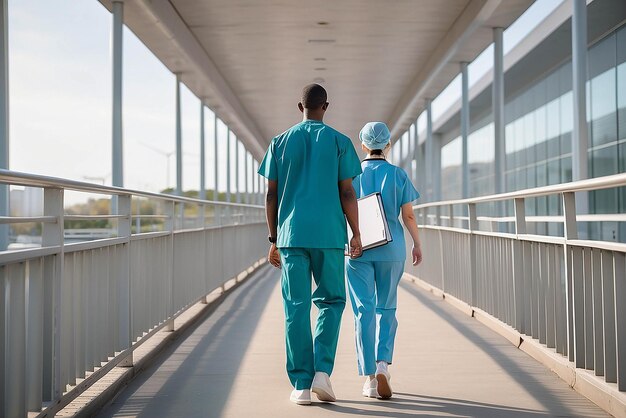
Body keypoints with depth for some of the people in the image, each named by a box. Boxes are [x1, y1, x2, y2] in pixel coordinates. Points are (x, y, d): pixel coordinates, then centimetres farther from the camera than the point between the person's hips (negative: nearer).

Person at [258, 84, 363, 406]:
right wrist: (357, 234, 5)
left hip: (291, 234, 1)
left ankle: (301, 385, 3)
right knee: (331, 301, 12)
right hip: (329, 234, -1)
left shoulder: (280, 143, 8)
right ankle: (322, 370, -2)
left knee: (296, 308, 3)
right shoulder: (339, 141, 3)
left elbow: (271, 195, 6)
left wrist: (273, 240, 12)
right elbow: (347, 192, -1)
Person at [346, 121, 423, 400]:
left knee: (363, 310, 2)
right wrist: (417, 244, 11)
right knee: (386, 308, 15)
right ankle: (383, 363, -4)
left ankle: (370, 377, 0)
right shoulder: (398, 175, -1)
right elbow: (408, 215, 0)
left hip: (359, 248, 0)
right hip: (391, 248, 0)